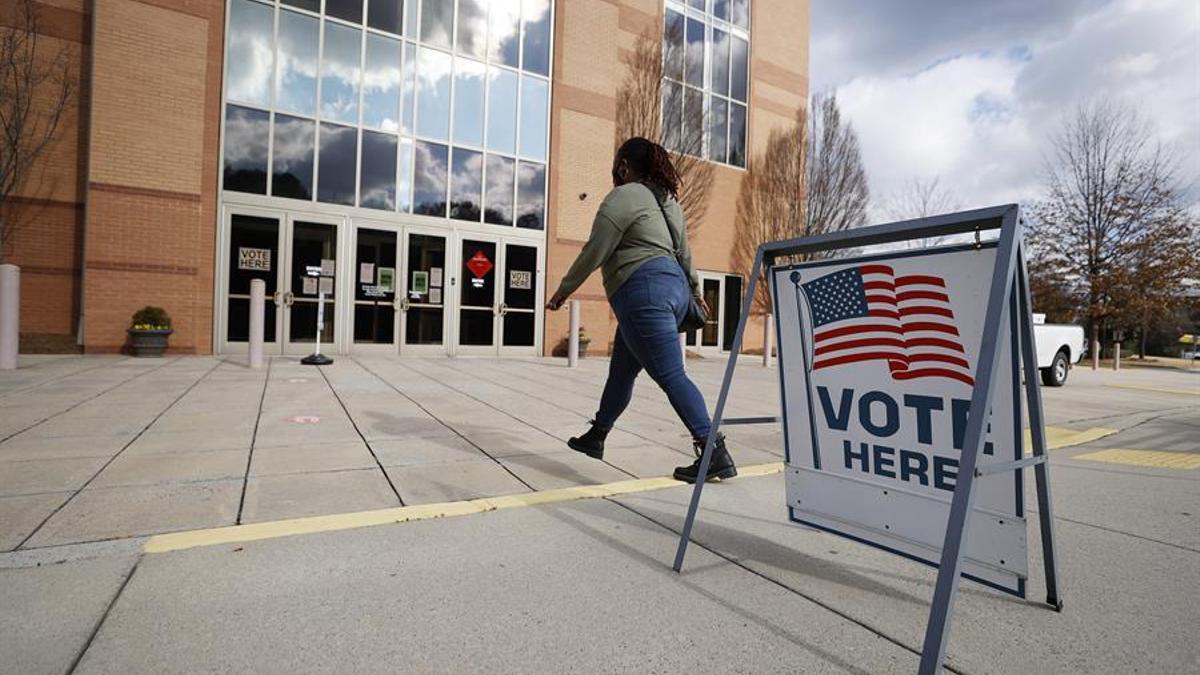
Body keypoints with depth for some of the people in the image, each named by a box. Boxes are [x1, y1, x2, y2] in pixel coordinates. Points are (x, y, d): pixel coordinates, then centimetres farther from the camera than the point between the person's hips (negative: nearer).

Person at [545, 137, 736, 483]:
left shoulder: (622, 197, -4)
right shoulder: (666, 198, 21)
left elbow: (593, 254, -7)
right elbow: (684, 251, 25)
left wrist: (563, 291, 4)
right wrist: (695, 291, 36)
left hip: (645, 291, -10)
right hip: (674, 287, 10)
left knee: (670, 376, -9)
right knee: (621, 370, 17)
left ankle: (716, 454, -9)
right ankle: (596, 437, 29)